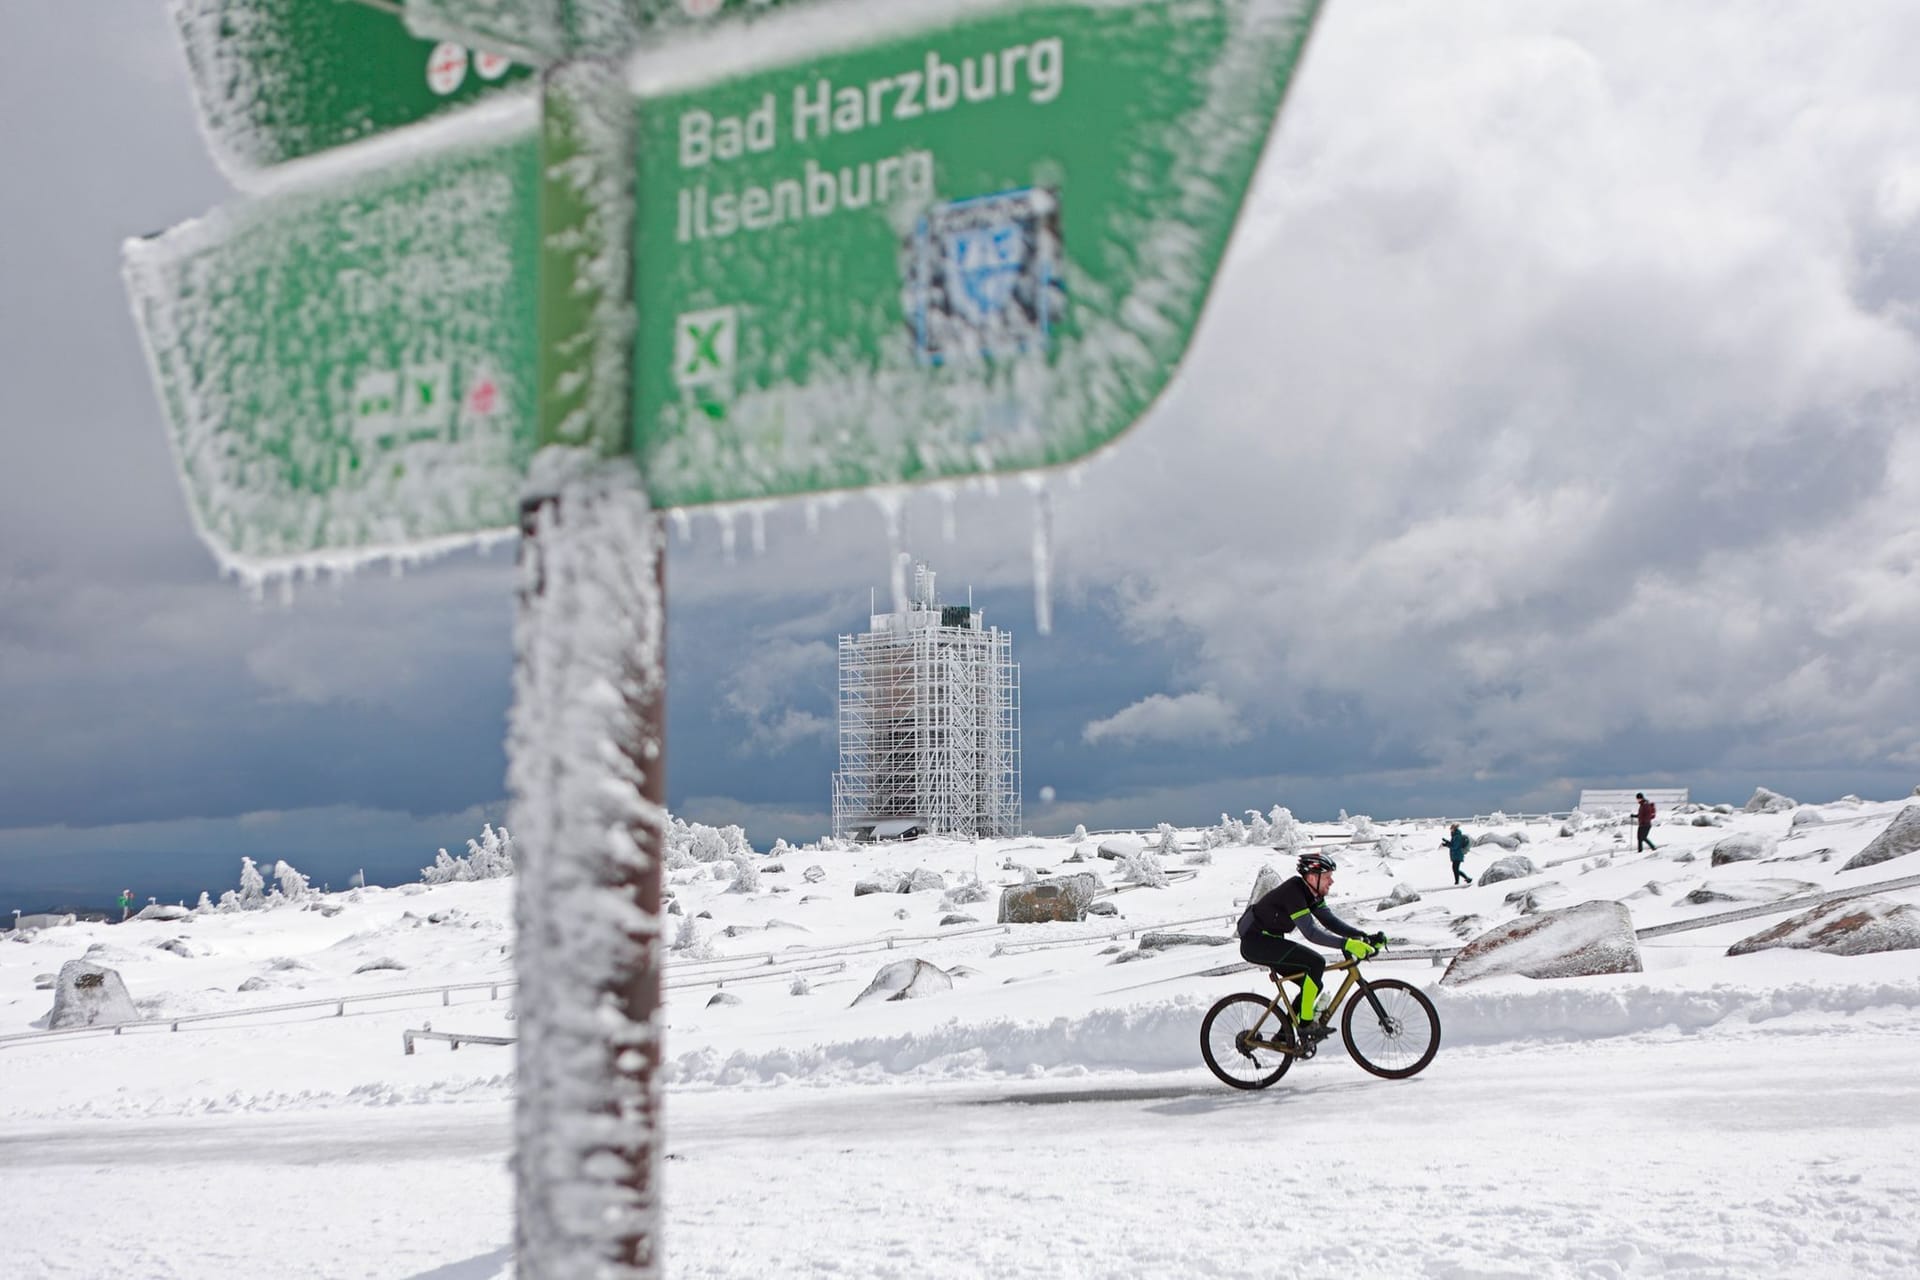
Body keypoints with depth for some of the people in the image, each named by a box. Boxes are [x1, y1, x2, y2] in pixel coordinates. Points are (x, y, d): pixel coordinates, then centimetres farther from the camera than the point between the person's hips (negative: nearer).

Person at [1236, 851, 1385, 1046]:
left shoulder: (1312, 893, 4)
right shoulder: (1293, 892, -24)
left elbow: (1330, 921, 1)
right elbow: (1311, 932, -32)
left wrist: (1364, 937, -10)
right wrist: (1347, 944, -39)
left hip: (1268, 941, 10)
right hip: (1256, 941, -10)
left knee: (1313, 984, 5)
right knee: (1316, 963, -21)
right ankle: (1306, 1023, -13)